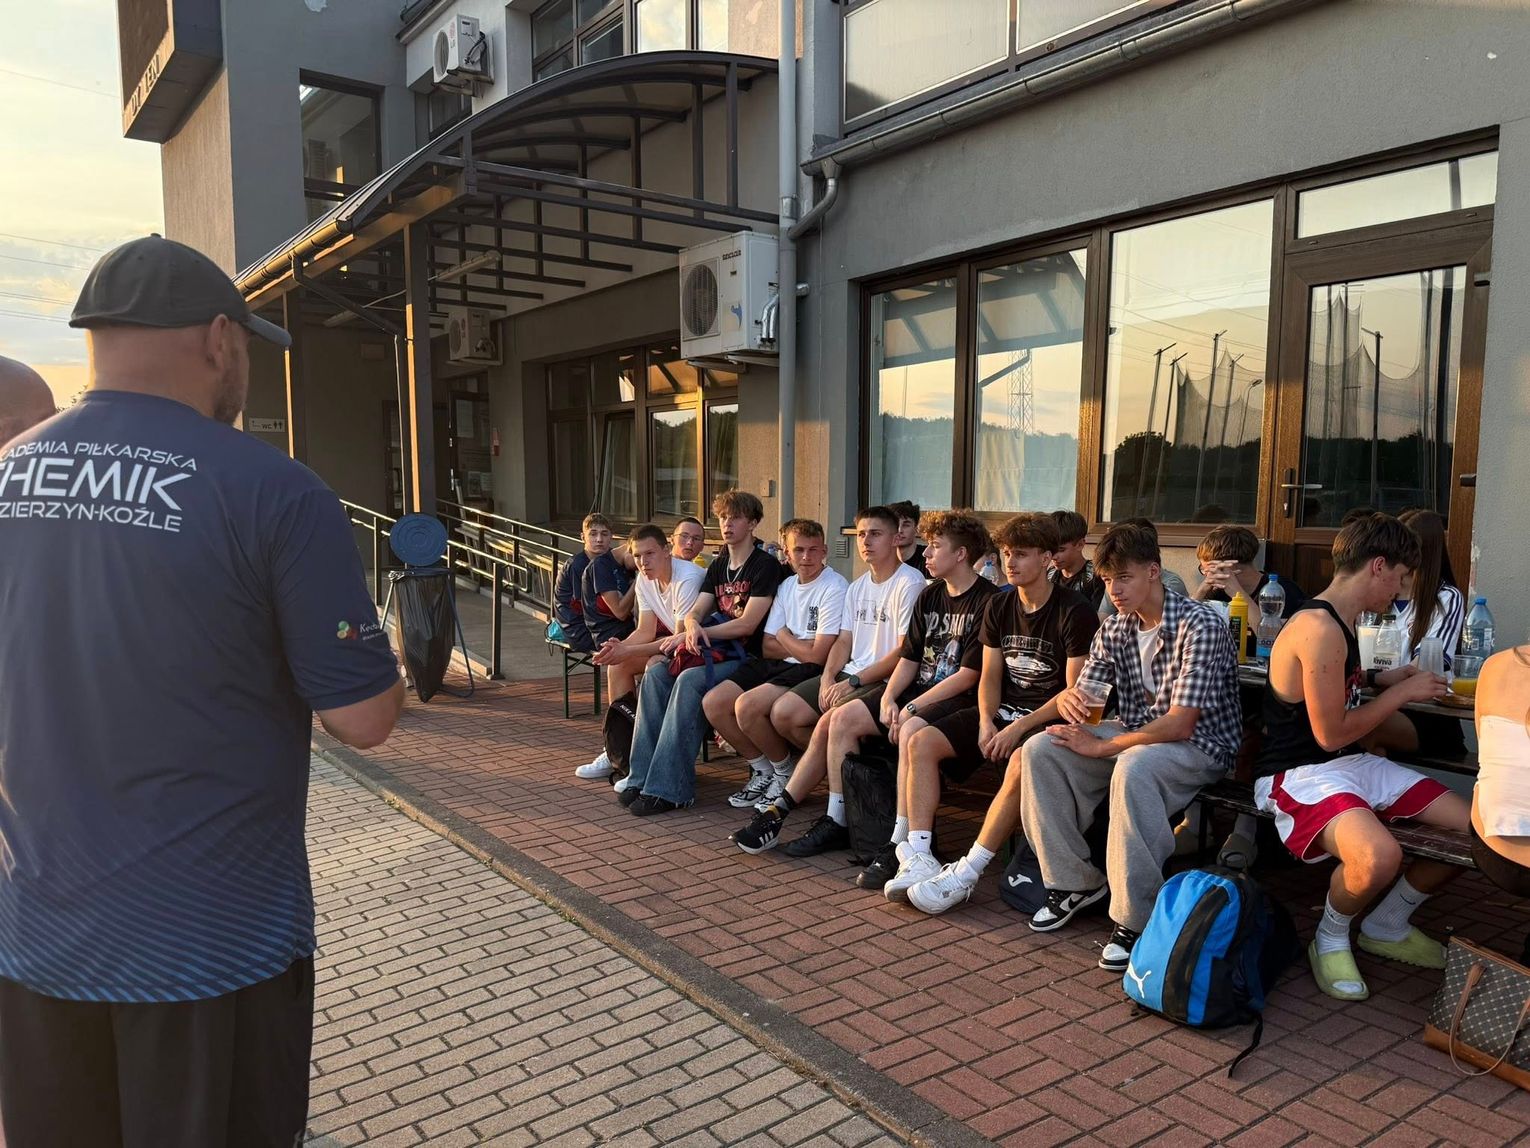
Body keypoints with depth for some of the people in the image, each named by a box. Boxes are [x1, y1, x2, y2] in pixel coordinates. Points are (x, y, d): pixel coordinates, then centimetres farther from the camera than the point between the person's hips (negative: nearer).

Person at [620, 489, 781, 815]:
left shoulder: (766, 566, -5)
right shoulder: (718, 566, 18)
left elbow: (747, 624, -14)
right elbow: (695, 612, 11)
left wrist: (693, 634, -15)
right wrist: (693, 626, -15)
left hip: (746, 656, -7)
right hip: (715, 651, 7)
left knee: (690, 680, -32)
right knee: (655, 675, -17)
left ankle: (669, 790, -30)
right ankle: (643, 777, -17)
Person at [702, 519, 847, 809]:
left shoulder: (834, 588, -12)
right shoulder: (788, 585, 13)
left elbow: (818, 656, -17)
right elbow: (768, 646, 8)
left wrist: (784, 637, 0)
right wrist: (801, 646, -9)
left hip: (811, 671, -8)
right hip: (780, 665, 8)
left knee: (747, 705, -28)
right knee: (712, 703, -6)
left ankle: (784, 772, -1)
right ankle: (762, 771, 11)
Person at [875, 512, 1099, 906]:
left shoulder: (1075, 611, -10)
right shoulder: (999, 606, 9)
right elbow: (990, 675, 10)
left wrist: (1019, 728, -21)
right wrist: (986, 721, -9)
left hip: (1050, 718, -6)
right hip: (1004, 711, 6)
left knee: (1022, 765, -38)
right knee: (922, 742, -13)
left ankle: (965, 874, -31)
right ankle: (918, 858, -18)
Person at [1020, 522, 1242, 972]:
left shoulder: (1200, 626, -20)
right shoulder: (1113, 628, 3)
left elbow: (1179, 724, -24)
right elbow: (1081, 694, 5)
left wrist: (1101, 748, -22)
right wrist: (1069, 701, -22)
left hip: (1200, 745, -7)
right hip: (1135, 734, 7)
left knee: (1133, 768, -40)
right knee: (1040, 751, -12)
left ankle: (1135, 918, -27)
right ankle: (1077, 882, 0)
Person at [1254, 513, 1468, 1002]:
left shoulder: (1338, 622, 12)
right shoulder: (1320, 629, -21)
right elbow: (1331, 734, -19)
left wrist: (1378, 677, 21)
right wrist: (1402, 692, -8)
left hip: (1353, 764, 11)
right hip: (1299, 773, -11)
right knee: (1379, 855, -37)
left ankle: (1387, 926, 23)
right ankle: (1331, 939, -3)